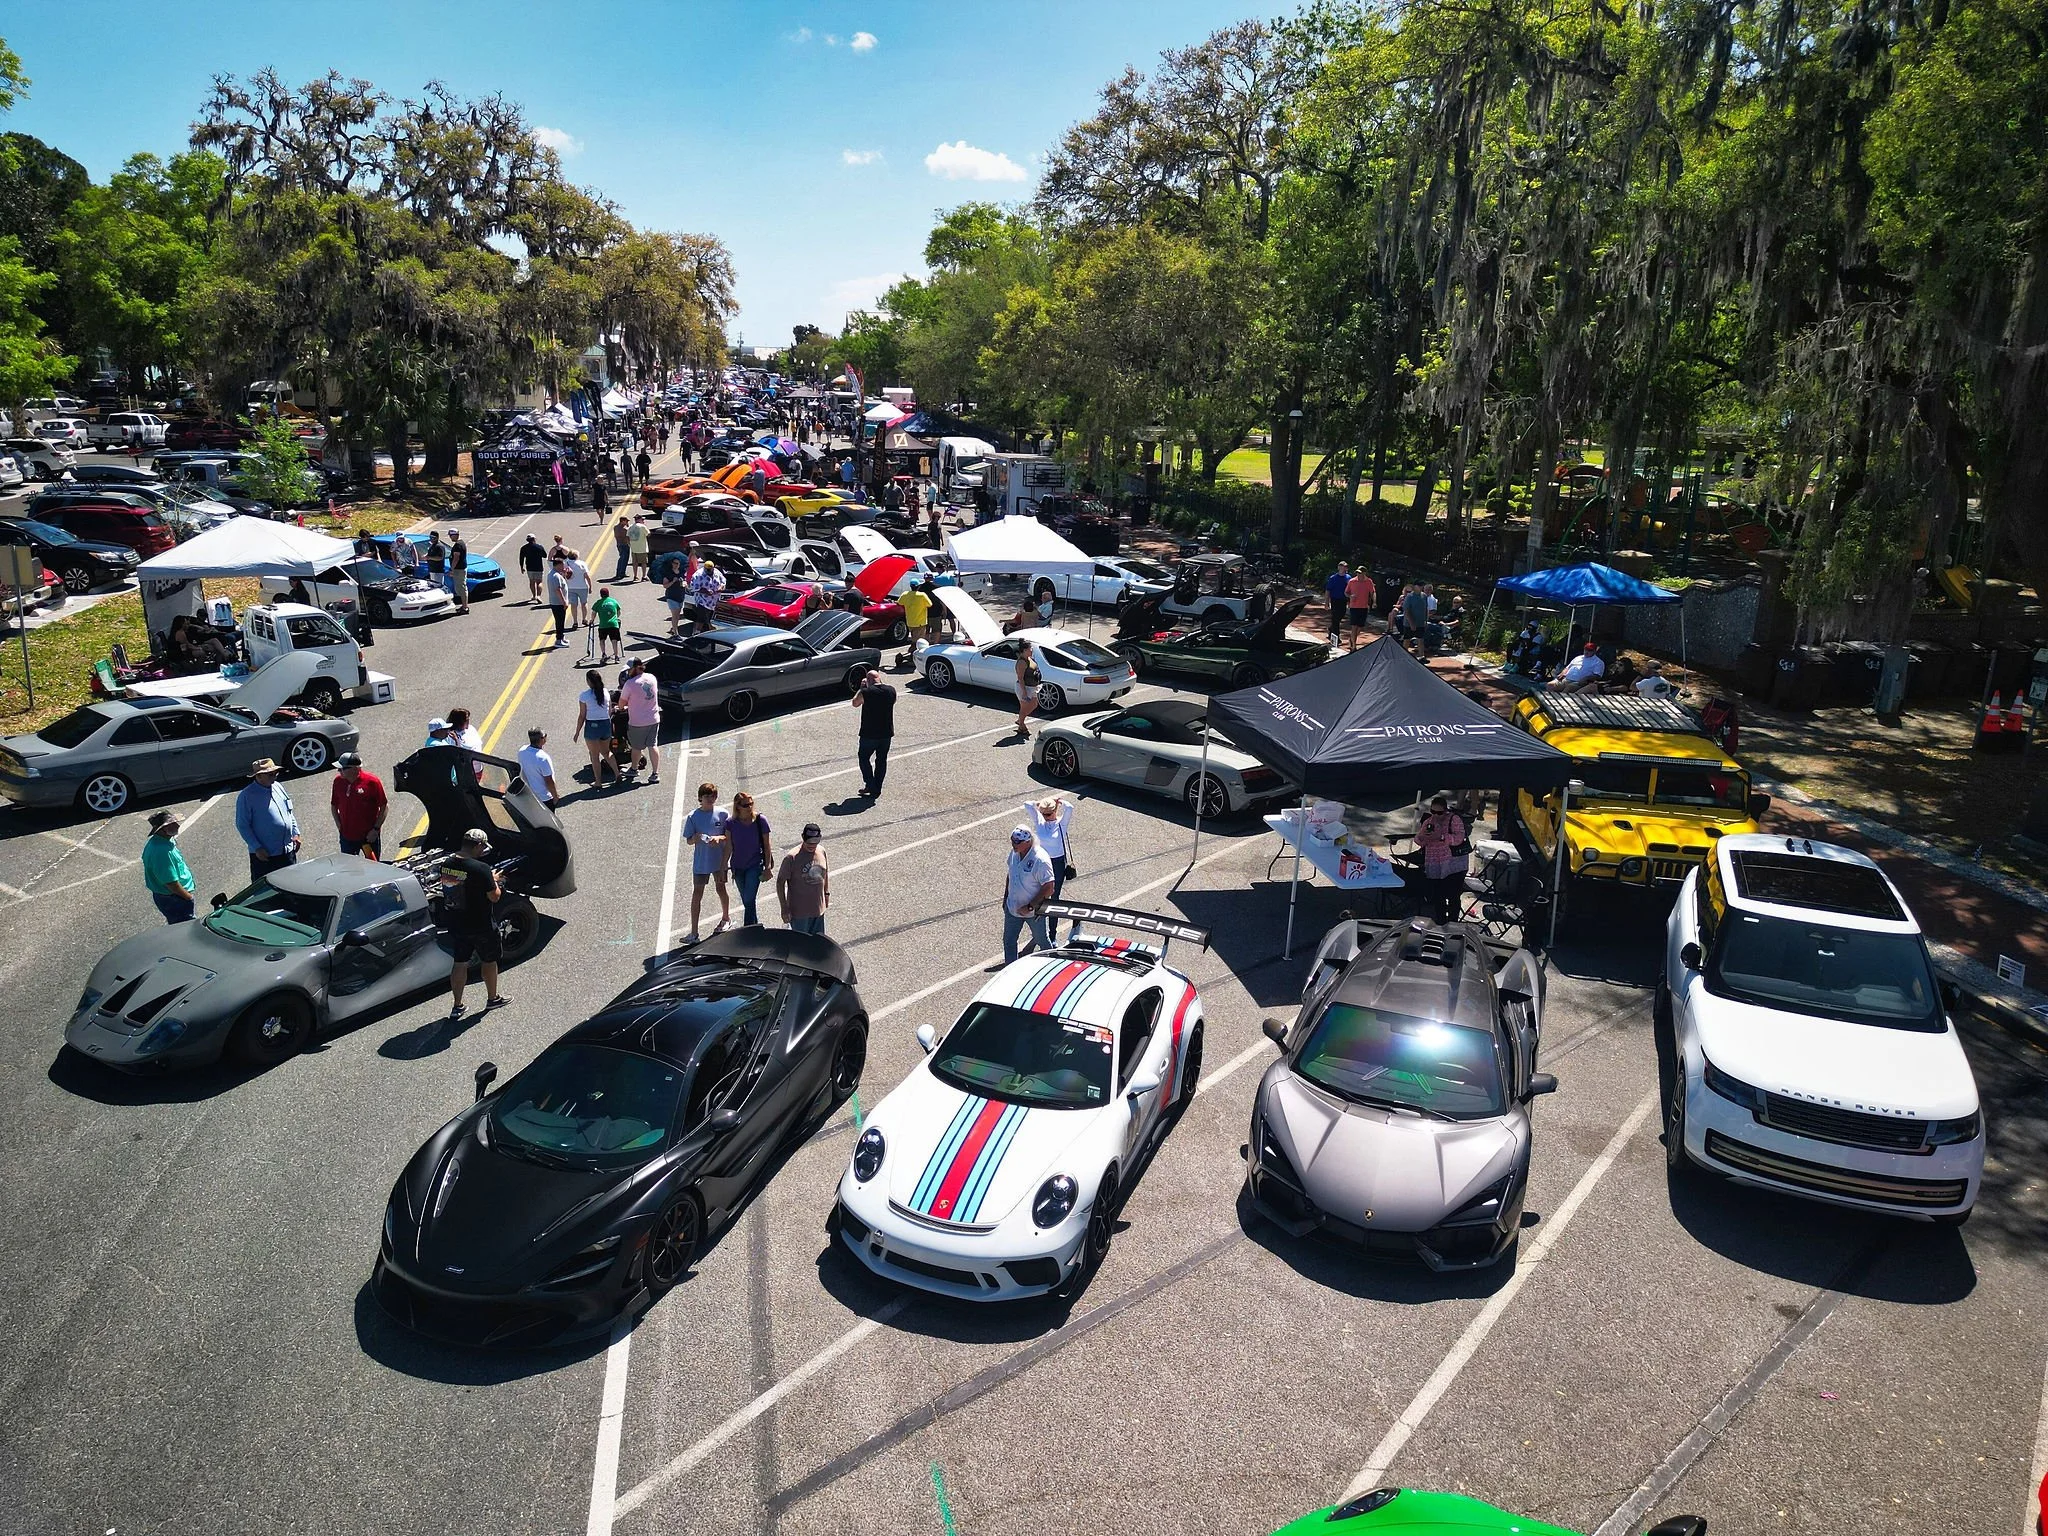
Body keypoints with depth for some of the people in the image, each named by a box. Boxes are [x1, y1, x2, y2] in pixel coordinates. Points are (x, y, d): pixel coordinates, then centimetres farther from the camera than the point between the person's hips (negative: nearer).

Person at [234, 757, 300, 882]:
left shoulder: (277, 787, 7)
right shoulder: (247, 796, -14)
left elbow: (289, 812, 17)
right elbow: (242, 825, -13)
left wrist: (295, 833, 9)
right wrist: (257, 848, -18)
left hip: (288, 852, 6)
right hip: (264, 855, -6)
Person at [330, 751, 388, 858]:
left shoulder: (372, 782, -16)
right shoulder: (338, 781, -2)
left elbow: (384, 807, -10)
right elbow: (334, 805, 12)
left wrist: (376, 829, -13)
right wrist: (338, 824, 1)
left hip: (369, 836, -4)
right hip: (347, 837, 4)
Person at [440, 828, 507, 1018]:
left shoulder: (446, 866, -4)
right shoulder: (481, 869, -25)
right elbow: (494, 896, -18)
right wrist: (494, 881, 1)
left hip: (456, 925, 6)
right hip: (482, 927, -5)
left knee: (460, 963, 16)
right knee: (489, 961, 15)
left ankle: (457, 1006, 23)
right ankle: (492, 998, 32)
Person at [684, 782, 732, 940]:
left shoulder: (722, 814, -7)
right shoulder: (693, 817, -7)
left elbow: (730, 837, -2)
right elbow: (688, 841, -2)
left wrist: (719, 838, -21)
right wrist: (696, 837, -24)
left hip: (719, 861, 0)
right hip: (700, 863, 0)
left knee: (721, 890, 18)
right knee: (697, 894, 3)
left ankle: (726, 918, 42)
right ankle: (694, 931, 8)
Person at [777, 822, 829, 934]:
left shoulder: (821, 852, -1)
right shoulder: (792, 857, -19)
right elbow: (780, 882, -15)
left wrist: (827, 893, 18)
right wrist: (784, 908, -16)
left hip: (818, 908, 5)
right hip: (799, 911, -5)